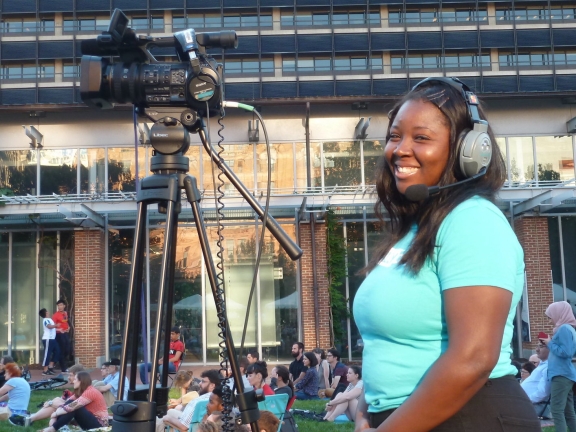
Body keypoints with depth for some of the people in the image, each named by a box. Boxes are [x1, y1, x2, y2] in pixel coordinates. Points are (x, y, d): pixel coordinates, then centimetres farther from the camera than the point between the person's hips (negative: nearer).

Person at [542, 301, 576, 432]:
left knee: (556, 410, -13)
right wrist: (551, 343, 14)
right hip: (565, 374, 10)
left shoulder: (564, 328, -12)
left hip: (561, 375, -10)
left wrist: (550, 344, -7)